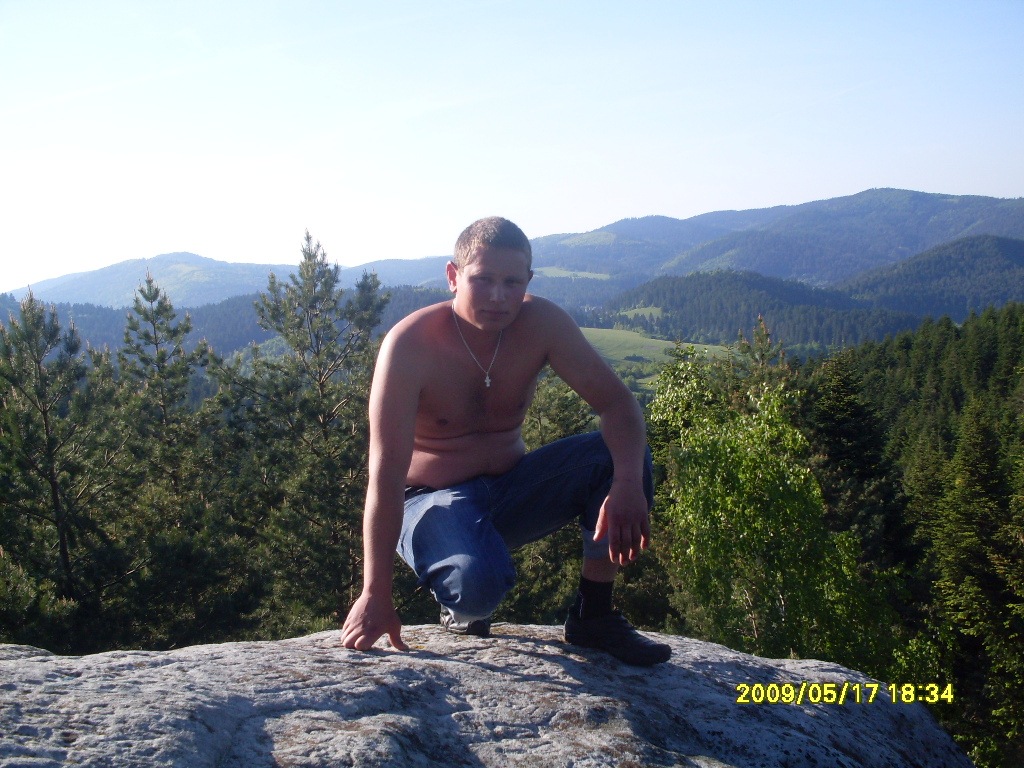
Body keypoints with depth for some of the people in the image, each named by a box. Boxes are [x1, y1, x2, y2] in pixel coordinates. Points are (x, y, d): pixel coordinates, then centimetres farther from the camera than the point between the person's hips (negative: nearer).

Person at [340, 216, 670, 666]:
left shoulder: (541, 323, -12)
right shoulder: (411, 344, -23)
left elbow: (618, 403, -13)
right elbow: (386, 472, -26)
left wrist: (628, 484, -35)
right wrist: (376, 595, -29)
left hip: (510, 490, 5)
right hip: (433, 500, -4)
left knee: (617, 456, -19)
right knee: (477, 582, -37)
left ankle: (593, 614, -6)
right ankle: (463, 609, 3)